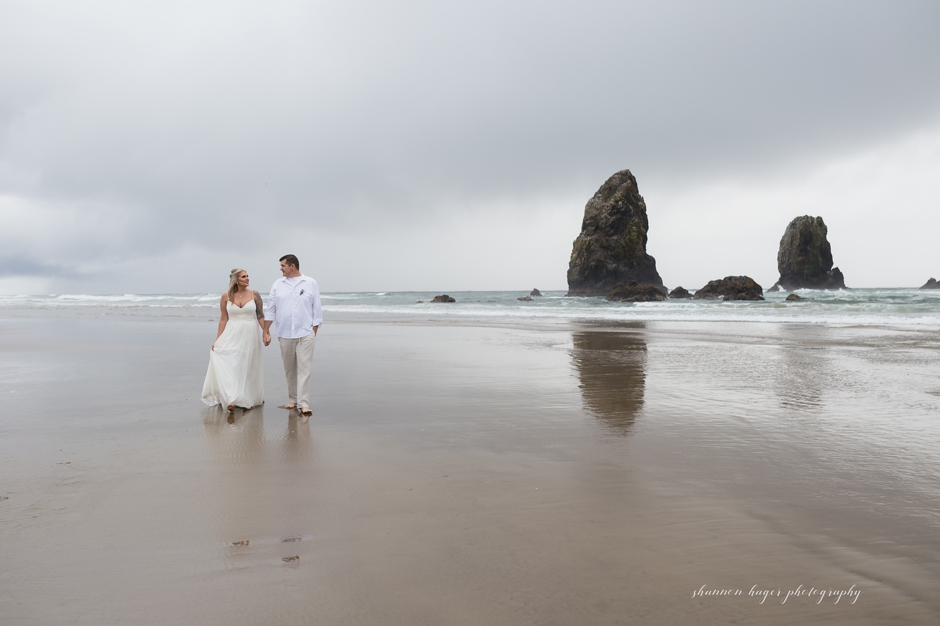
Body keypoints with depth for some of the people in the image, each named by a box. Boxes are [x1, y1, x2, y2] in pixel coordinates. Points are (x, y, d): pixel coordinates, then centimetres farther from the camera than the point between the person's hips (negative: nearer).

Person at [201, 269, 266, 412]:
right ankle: (231, 399, -9)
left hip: (250, 335, 0)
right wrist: (217, 340, 1)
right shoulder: (226, 296, 0)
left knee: (248, 367, 8)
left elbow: (261, 316, 0)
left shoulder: (254, 294, -1)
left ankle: (248, 399, 20)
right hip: (232, 335, 0)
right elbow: (223, 319, 3)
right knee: (229, 366, -10)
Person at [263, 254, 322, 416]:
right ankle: (293, 400, 20)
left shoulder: (310, 283, 1)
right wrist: (266, 331, 3)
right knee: (289, 369, 9)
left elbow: (316, 309, 2)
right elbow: (270, 310, 8)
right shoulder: (277, 285, 7)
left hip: (305, 334, -3)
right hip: (284, 334, 3)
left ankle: (304, 404, -8)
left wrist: (314, 332, -2)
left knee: (304, 368, -7)